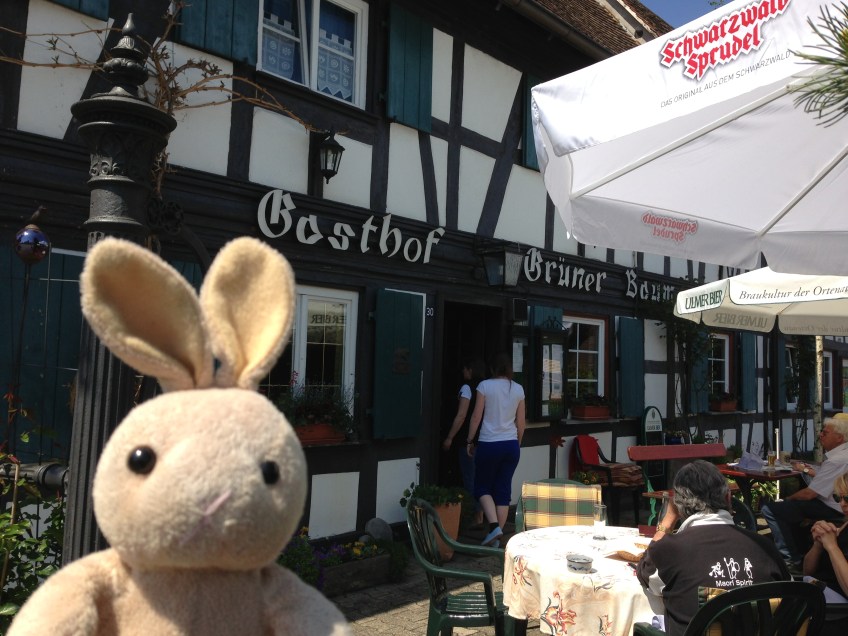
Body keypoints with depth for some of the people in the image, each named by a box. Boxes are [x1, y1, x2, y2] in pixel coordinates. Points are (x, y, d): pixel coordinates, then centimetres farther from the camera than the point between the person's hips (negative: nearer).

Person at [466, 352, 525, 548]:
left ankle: (494, 526, -8)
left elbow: (476, 417, -5)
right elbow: (520, 422, 8)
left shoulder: (485, 386, -6)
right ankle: (497, 538, 12)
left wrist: (470, 441, 6)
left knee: (482, 487, 11)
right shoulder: (518, 389, 4)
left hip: (489, 444, -3)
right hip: (511, 444, 4)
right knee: (503, 490, 9)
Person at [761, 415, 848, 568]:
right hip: (834, 504, 11)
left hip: (829, 510, -11)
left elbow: (809, 494, -22)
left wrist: (787, 499, -7)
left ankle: (791, 558, -4)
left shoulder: (835, 461, -26)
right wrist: (806, 470, 23)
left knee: (769, 509, -17)